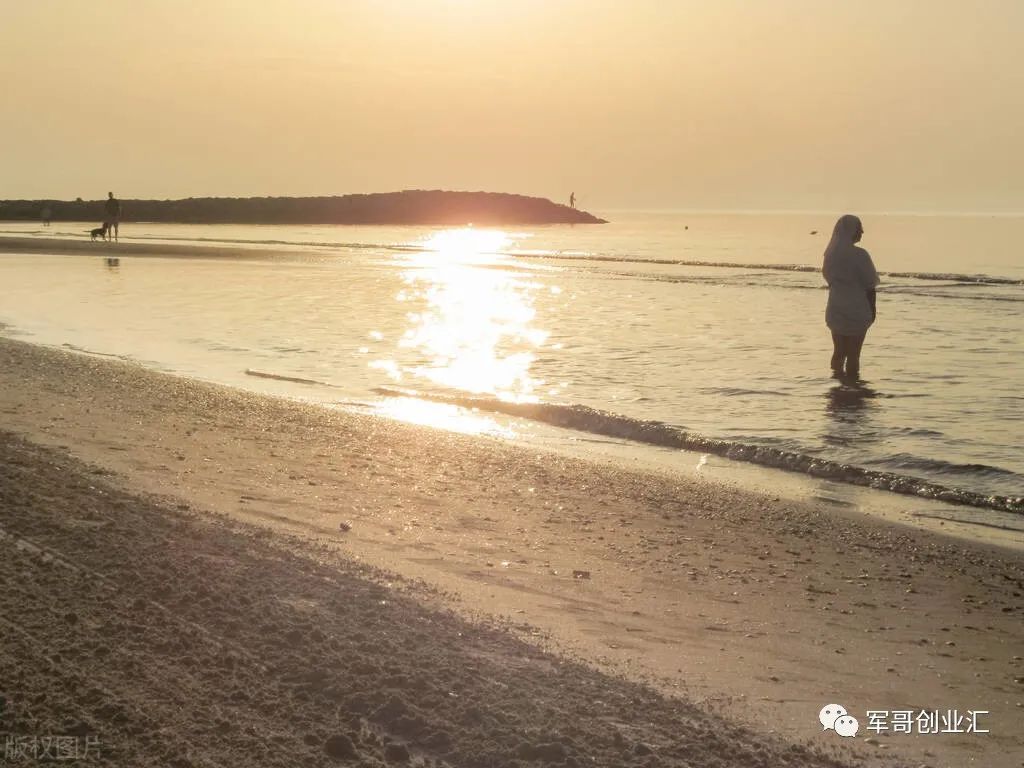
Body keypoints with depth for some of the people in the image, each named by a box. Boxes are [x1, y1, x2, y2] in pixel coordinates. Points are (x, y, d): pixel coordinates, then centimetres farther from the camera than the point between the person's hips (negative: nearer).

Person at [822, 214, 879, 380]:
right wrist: (872, 310, 0)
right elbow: (869, 286, -12)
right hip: (856, 311, -6)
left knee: (839, 351, 17)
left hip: (835, 310, 6)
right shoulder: (859, 255, -16)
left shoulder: (830, 254, 2)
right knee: (853, 354, 3)